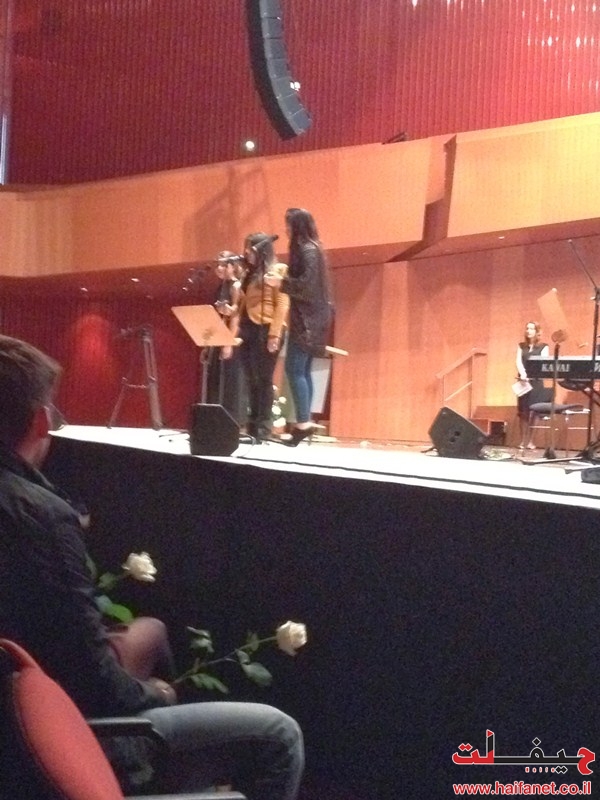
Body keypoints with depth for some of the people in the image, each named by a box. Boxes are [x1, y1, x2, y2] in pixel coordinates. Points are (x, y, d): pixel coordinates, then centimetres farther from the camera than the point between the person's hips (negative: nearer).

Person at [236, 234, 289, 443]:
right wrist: (237, 330, 7)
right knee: (251, 380, 7)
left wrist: (274, 334, -17)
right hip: (247, 330, 7)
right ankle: (252, 427, 11)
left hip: (266, 330, -7)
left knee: (264, 379, -5)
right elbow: (243, 305, 18)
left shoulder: (278, 270, -2)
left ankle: (264, 429, -2)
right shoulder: (249, 273, 20)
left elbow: (282, 304, -9)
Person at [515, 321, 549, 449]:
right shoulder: (521, 346, 12)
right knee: (522, 412, -2)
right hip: (523, 381, 2)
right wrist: (523, 374, -22)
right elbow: (518, 361, -1)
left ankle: (529, 440, -2)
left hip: (536, 382, -2)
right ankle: (523, 440, 1)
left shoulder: (543, 347, 5)